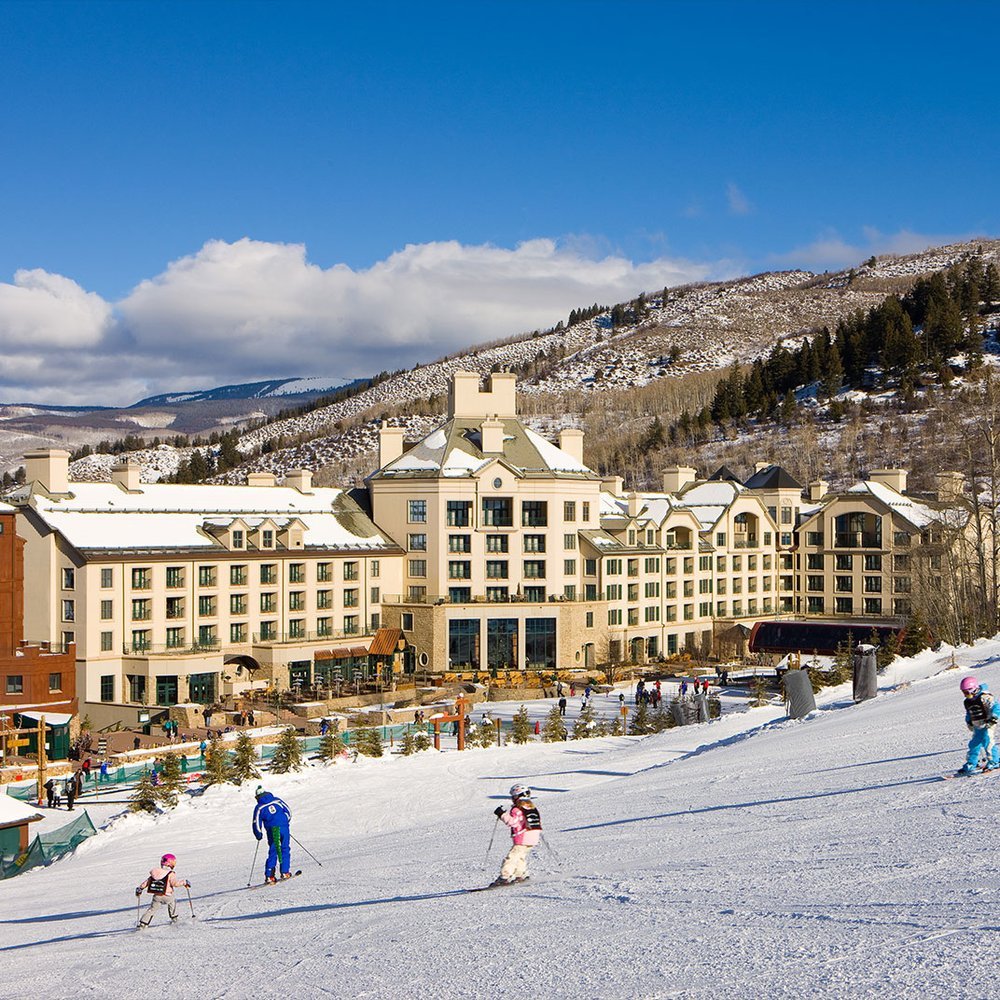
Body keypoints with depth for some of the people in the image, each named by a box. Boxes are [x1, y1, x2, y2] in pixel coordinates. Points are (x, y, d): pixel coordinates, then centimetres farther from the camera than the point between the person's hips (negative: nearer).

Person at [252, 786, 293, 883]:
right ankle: (285, 872, 6)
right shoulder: (276, 800, 9)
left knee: (272, 853, 7)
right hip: (283, 828, 0)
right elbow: (288, 811, 11)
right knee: (285, 850, 11)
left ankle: (269, 875, 0)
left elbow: (256, 823, 0)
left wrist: (258, 835, 15)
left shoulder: (259, 807, 4)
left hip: (271, 831, 0)